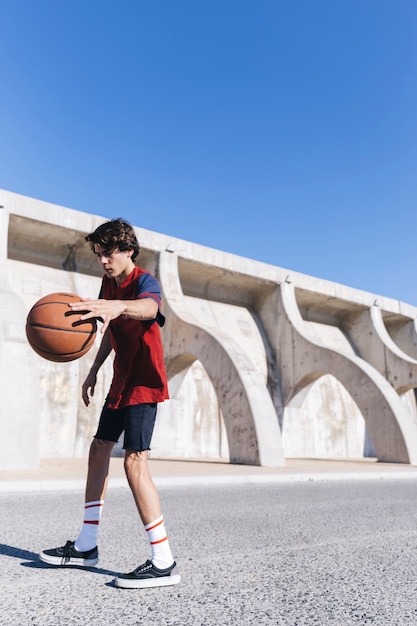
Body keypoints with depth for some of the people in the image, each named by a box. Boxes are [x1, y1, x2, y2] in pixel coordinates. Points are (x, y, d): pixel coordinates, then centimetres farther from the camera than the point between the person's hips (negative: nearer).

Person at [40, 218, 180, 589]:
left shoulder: (145, 281, -16)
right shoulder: (109, 284, 8)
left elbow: (149, 308, -42)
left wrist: (117, 306, -63)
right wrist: (94, 371, 20)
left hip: (144, 383, -9)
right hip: (121, 382, 9)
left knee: (135, 461, -17)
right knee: (99, 450, 13)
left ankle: (164, 563, -9)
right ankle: (86, 546, 27)